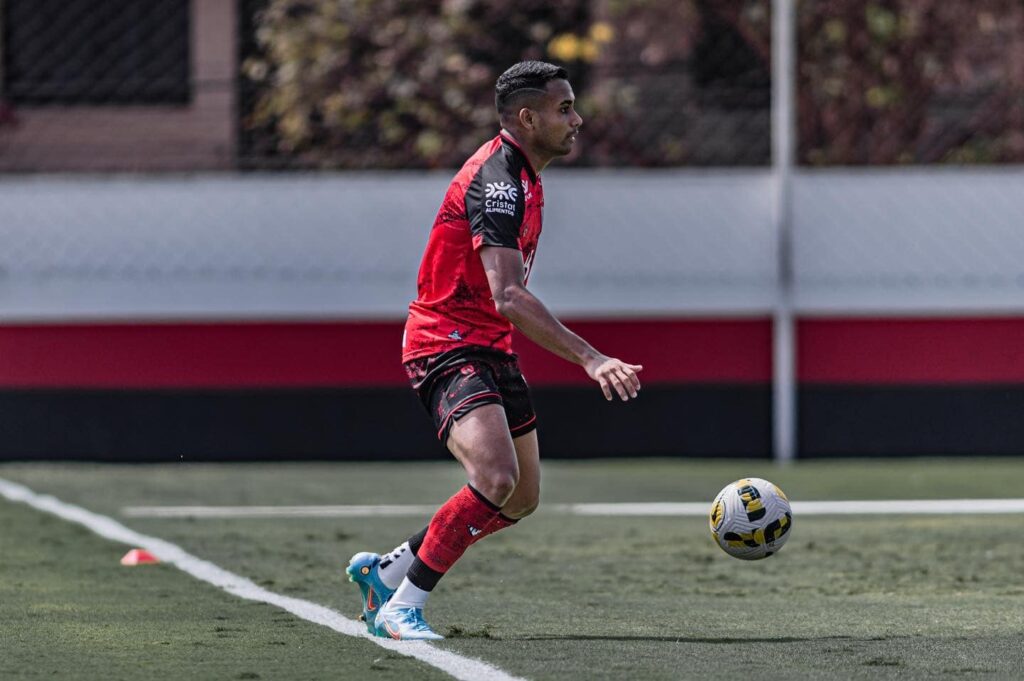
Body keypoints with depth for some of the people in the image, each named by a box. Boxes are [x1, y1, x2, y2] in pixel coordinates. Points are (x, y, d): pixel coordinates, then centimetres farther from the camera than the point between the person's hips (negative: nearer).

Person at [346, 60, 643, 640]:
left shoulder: (521, 174, 11)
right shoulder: (497, 180, -21)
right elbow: (508, 296, -33)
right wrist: (590, 359, -39)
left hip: (490, 349, 10)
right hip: (448, 347, -10)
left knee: (521, 499, 12)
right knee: (496, 478, -28)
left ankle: (385, 571, 26)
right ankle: (401, 608, -15)